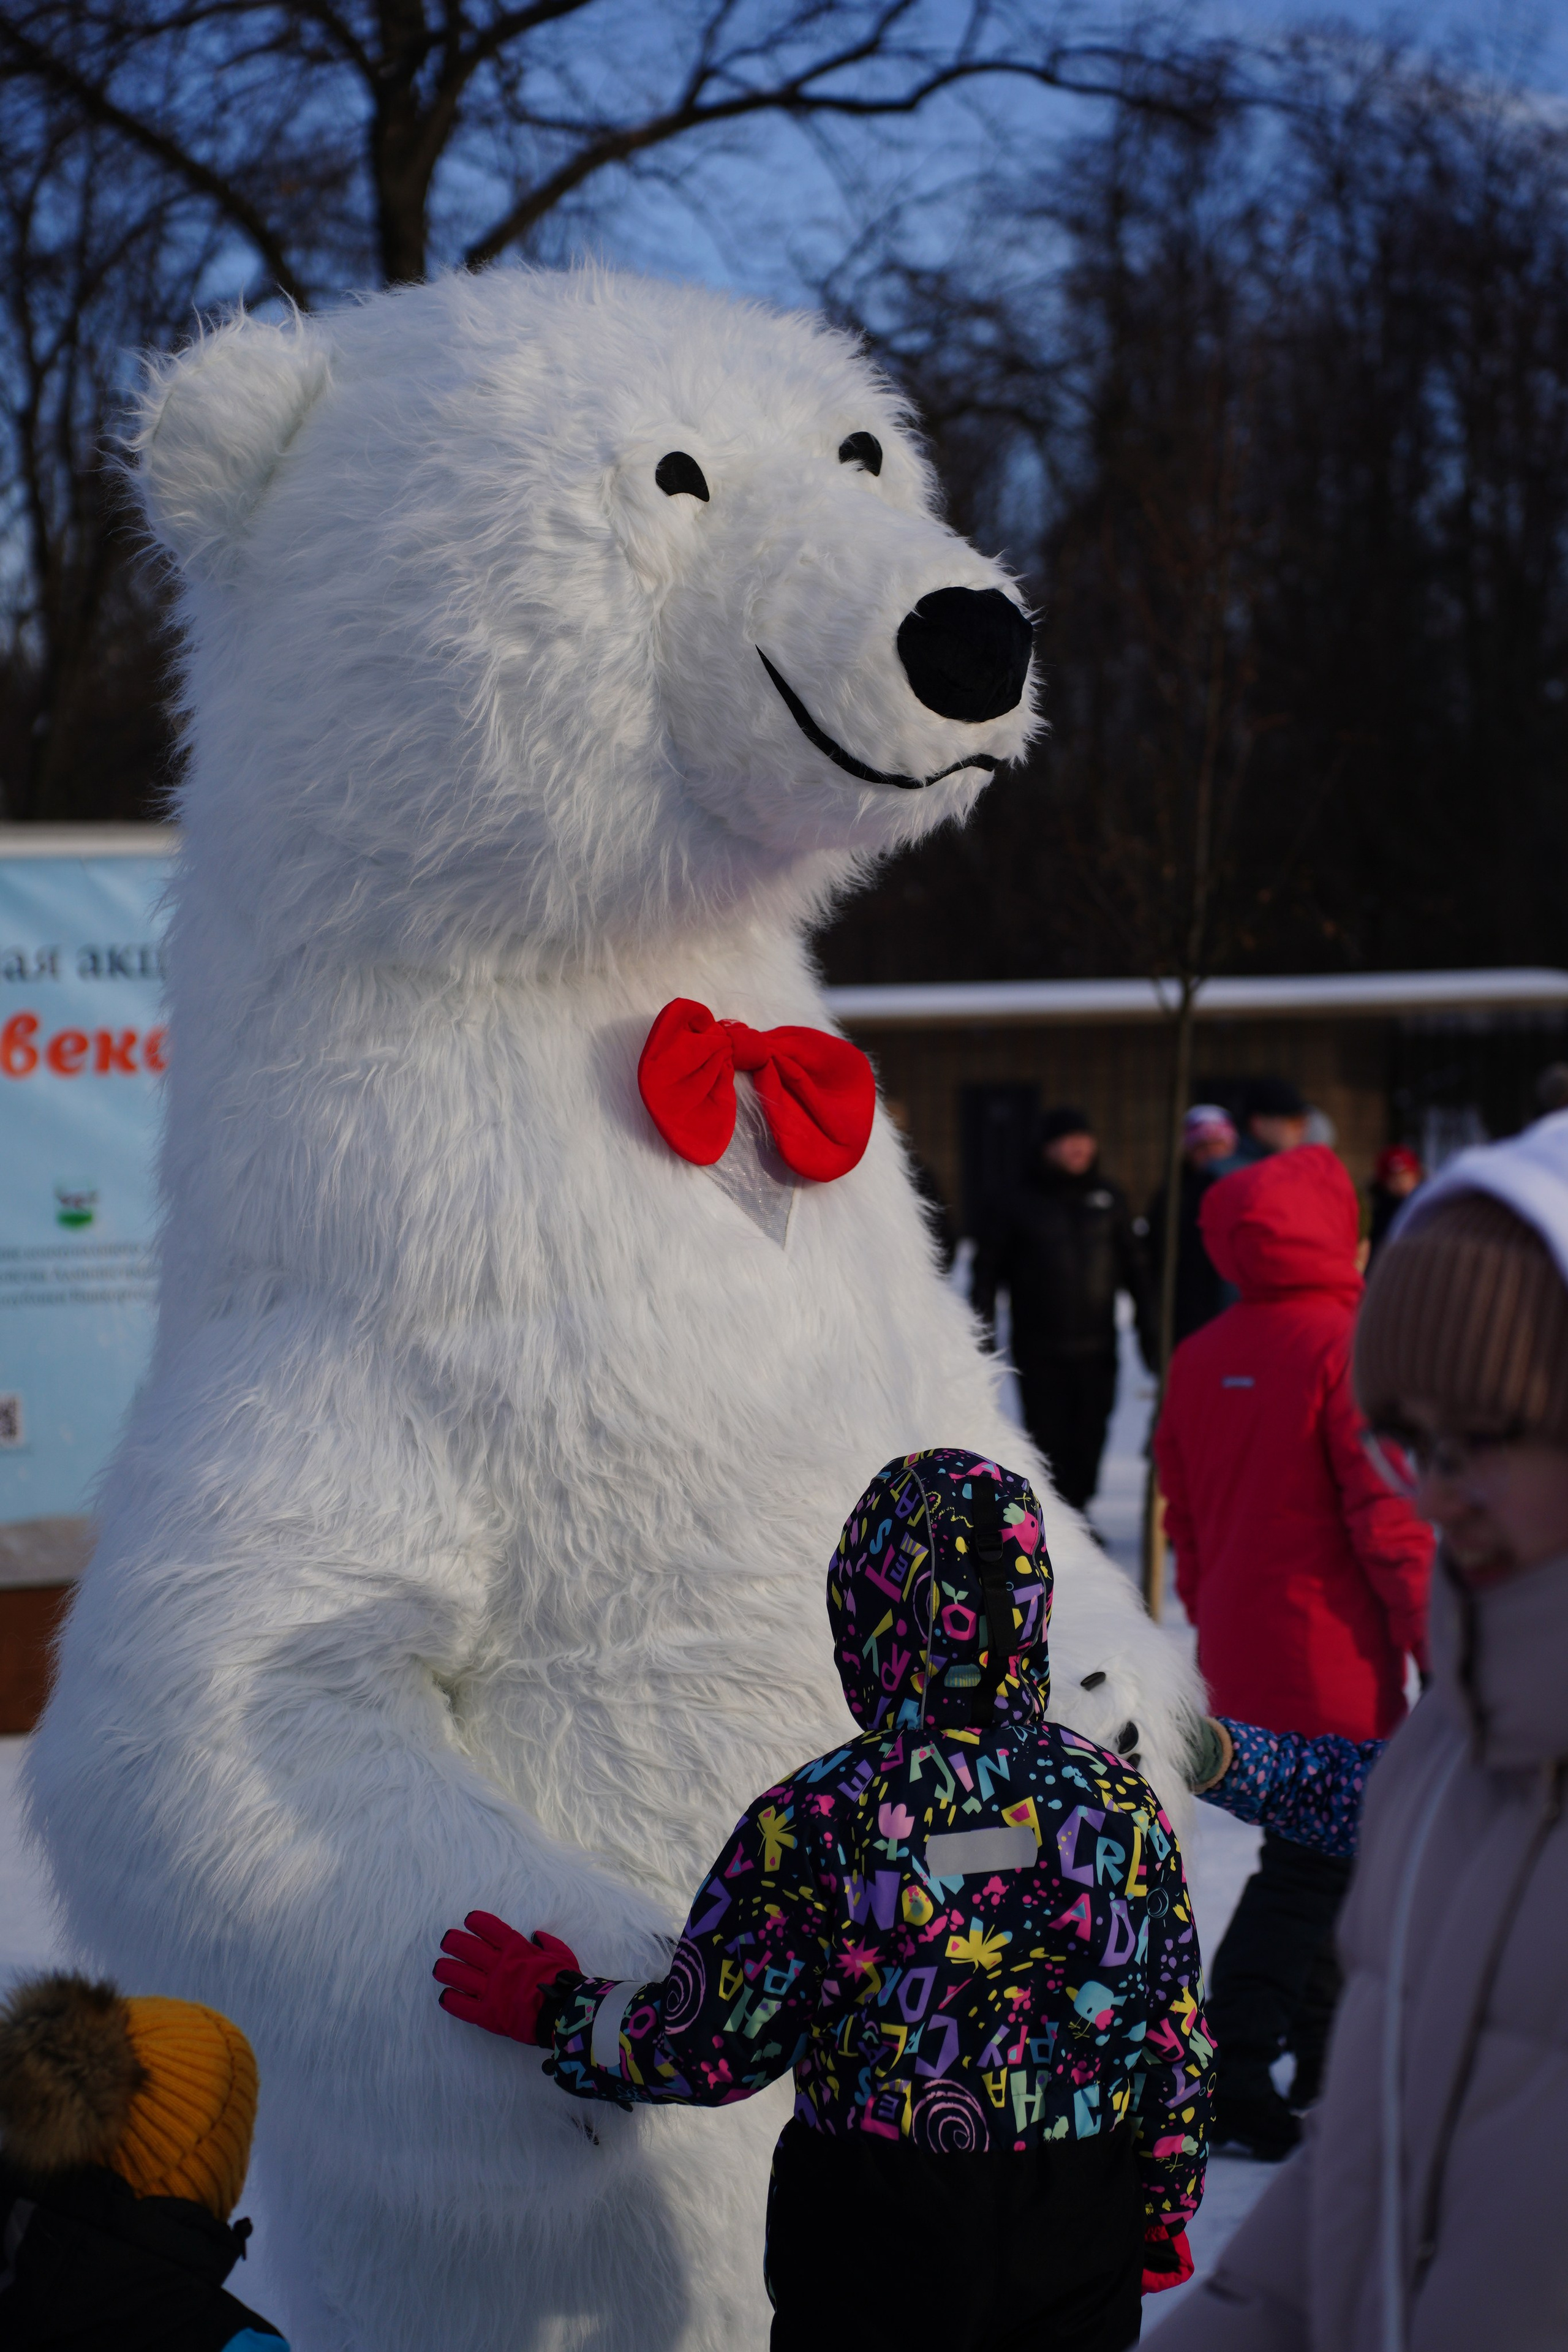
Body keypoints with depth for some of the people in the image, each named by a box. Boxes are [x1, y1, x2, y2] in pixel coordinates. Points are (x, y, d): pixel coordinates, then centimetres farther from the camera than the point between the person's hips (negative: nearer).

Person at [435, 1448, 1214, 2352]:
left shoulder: (814, 1823, -17)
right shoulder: (1121, 1800, -7)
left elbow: (709, 2048, -9)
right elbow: (1179, 2040, -1)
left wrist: (548, 2006, 8)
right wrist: (1165, 2217, 15)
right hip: (1084, 2238, 3)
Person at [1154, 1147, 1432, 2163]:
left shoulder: (1201, 1357, 6)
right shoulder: (1347, 1347, -16)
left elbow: (1184, 1513, 13)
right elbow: (1387, 1513, -17)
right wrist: (1435, 1639, -10)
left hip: (1240, 1654, 8)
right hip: (1332, 1653, -8)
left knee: (1308, 1844, 20)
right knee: (1317, 1860, -2)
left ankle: (1318, 2042, 30)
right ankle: (1232, 2072, -5)